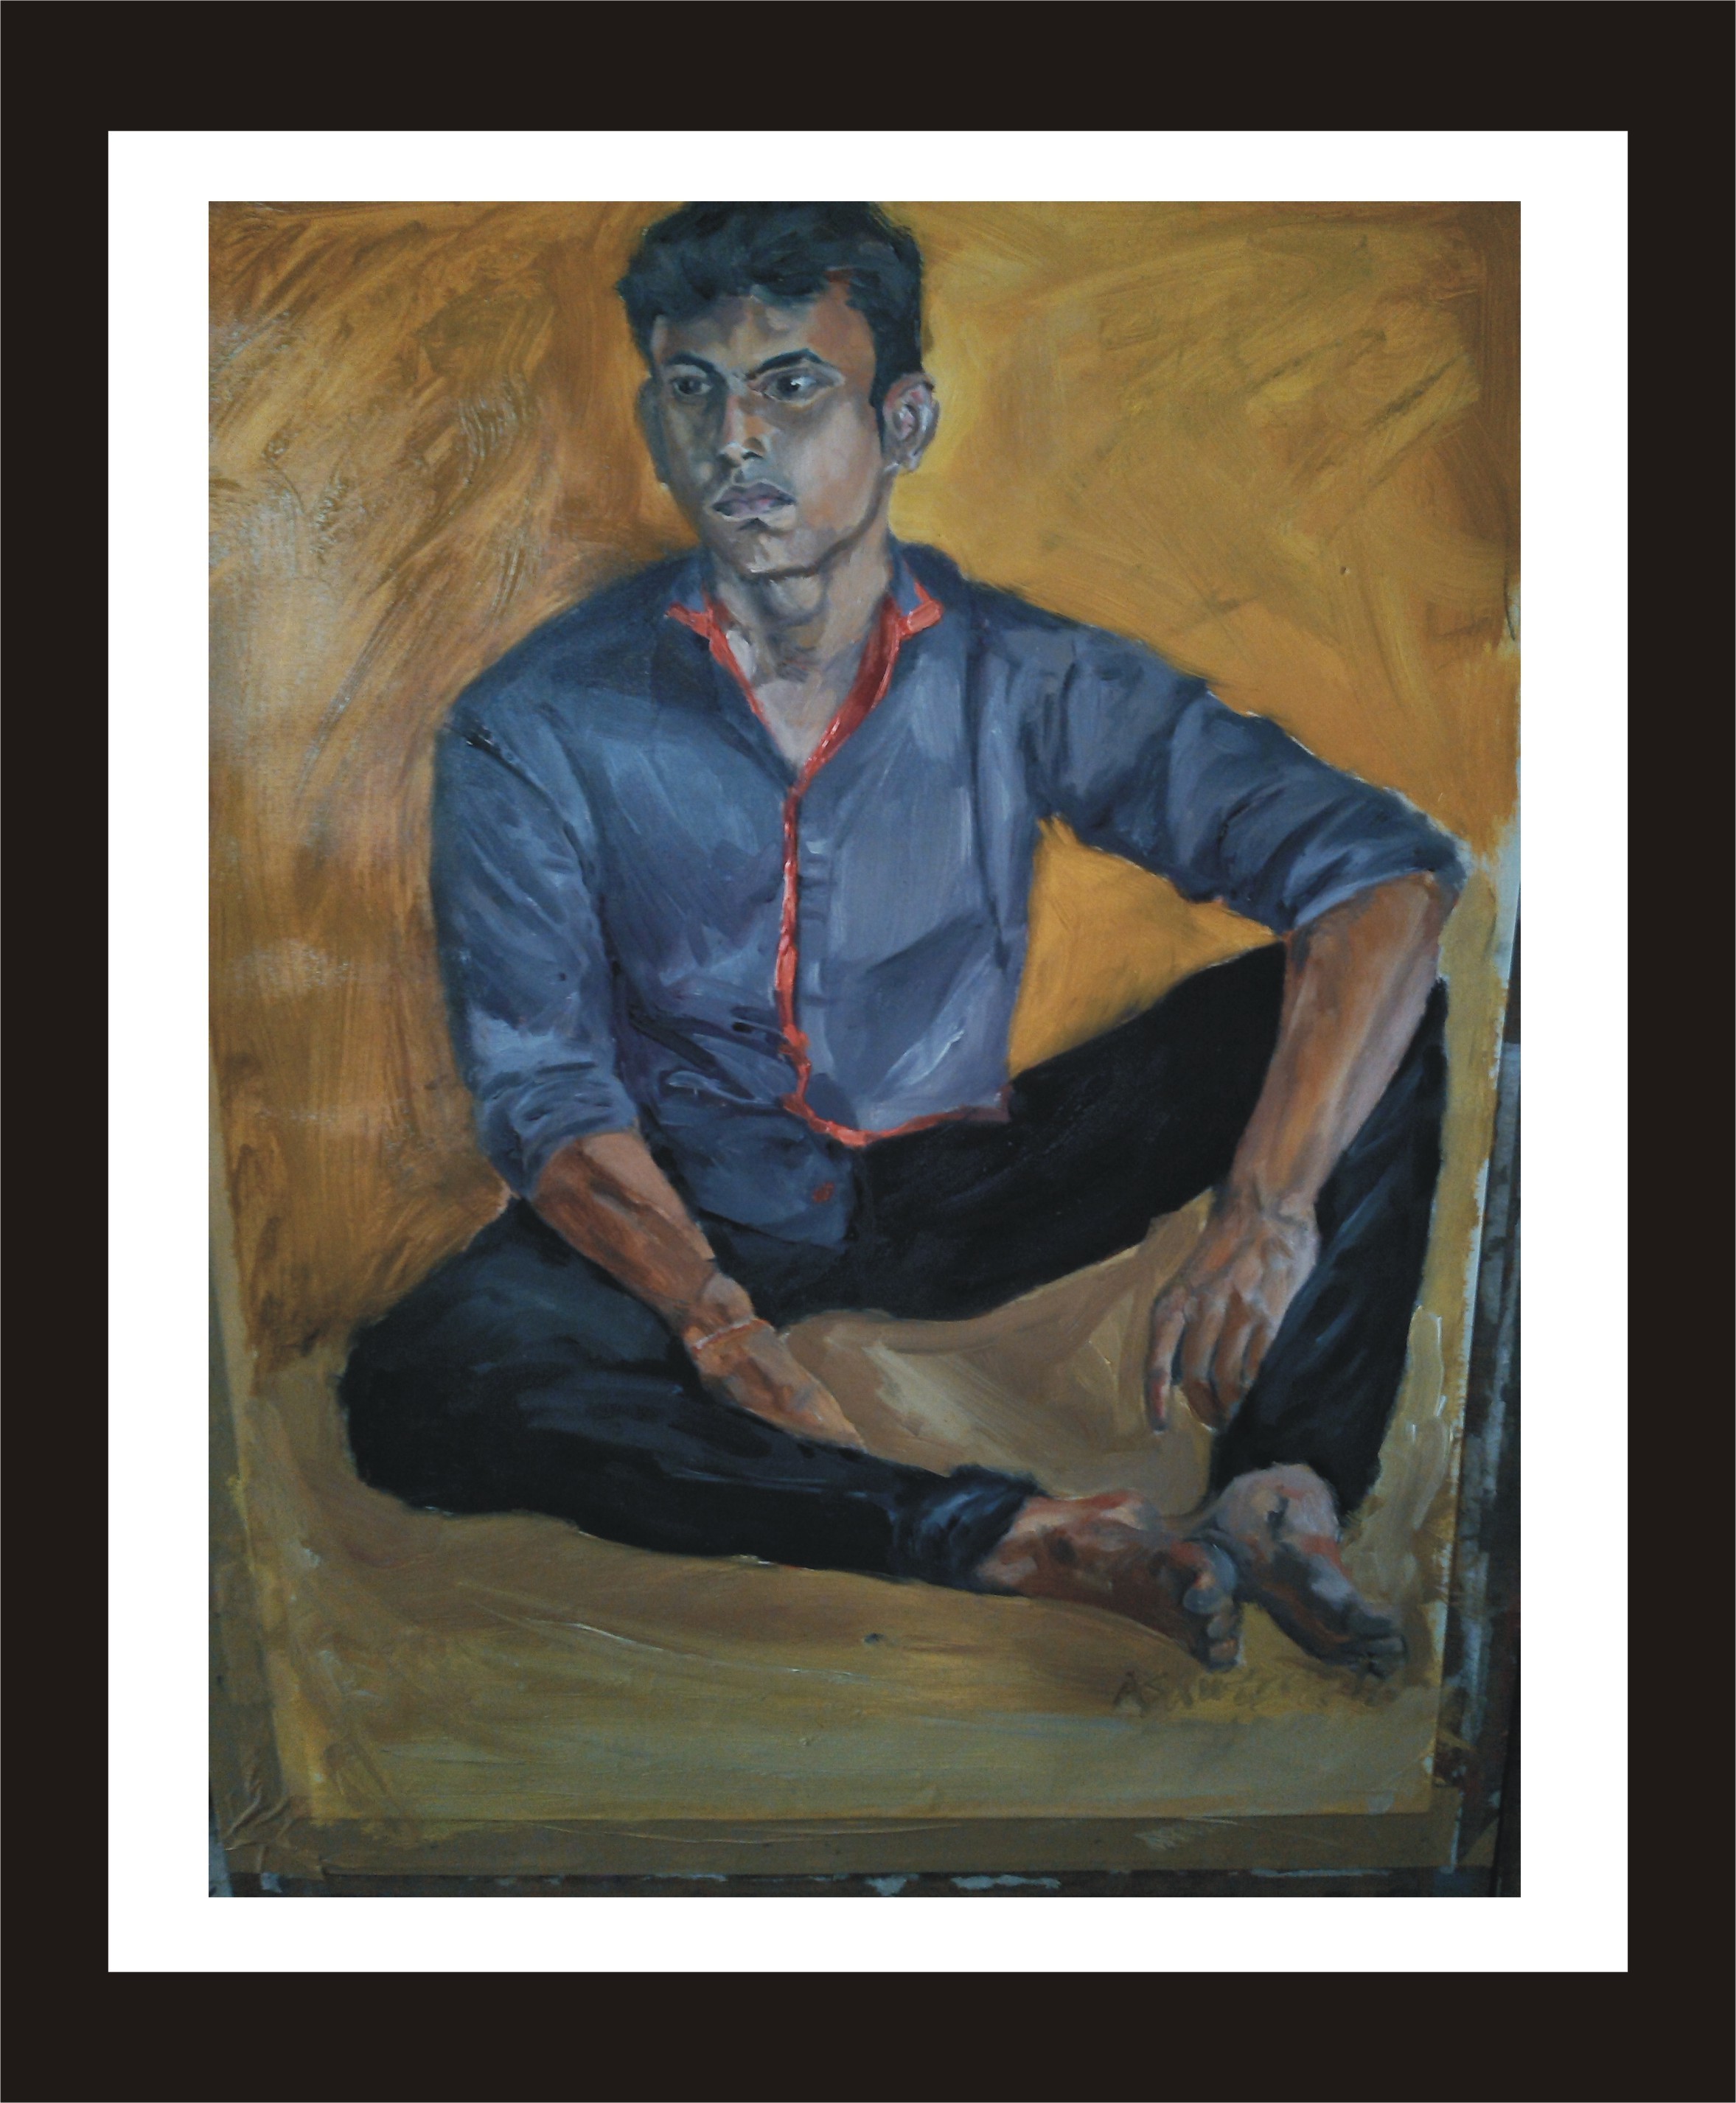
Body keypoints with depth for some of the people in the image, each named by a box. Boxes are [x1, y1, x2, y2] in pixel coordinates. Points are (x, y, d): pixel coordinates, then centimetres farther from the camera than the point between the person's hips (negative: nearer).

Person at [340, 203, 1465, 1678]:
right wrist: (714, 1320, -35)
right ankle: (1026, 1544, -37)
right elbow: (547, 1091, -15)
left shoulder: (1023, 680, -11)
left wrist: (1269, 1210, -35)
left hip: (964, 1195, 1)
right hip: (696, 1222, 0)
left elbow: (1390, 872, -19)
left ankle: (1286, 1489, -32)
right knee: (417, 1390, -33)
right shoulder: (535, 730, -11)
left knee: (1359, 1005, -16)